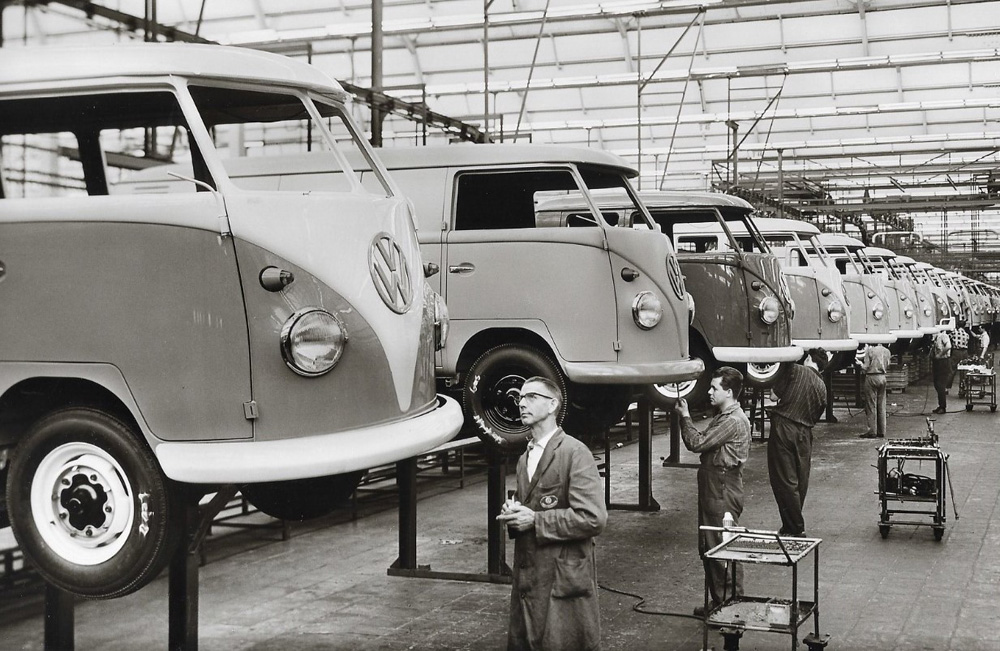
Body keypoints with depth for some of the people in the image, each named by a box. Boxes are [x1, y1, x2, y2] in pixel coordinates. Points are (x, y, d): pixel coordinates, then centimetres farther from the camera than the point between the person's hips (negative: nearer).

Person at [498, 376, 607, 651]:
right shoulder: (525, 458, 16)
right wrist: (514, 512, 3)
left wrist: (535, 520, -17)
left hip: (564, 579, -8)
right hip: (526, 576, 8)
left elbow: (594, 518, -19)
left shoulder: (574, 452, -11)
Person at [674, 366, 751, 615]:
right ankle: (718, 602, 25)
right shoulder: (724, 417, 15)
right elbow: (704, 442, 14)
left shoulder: (733, 421, -19)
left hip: (723, 494, -11)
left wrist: (685, 416, -9)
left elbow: (697, 443, -18)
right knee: (708, 548, 16)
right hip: (713, 491, 11)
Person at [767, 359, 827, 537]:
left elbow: (776, 390, -3)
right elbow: (817, 415, 14)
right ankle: (794, 527, 23)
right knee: (801, 482, 13)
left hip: (783, 426, -5)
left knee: (785, 481, -1)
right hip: (804, 433, 5)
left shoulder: (795, 370, -4)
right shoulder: (822, 386, 10)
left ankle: (795, 529, -1)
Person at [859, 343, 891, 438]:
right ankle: (881, 431, 13)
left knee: (871, 405, -1)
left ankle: (872, 431, -2)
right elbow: (887, 366, 10)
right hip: (883, 377, 6)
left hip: (871, 377, -6)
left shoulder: (869, 350, -11)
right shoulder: (886, 351, 6)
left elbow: (866, 367, -11)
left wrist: (861, 365, 9)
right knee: (881, 406, 10)